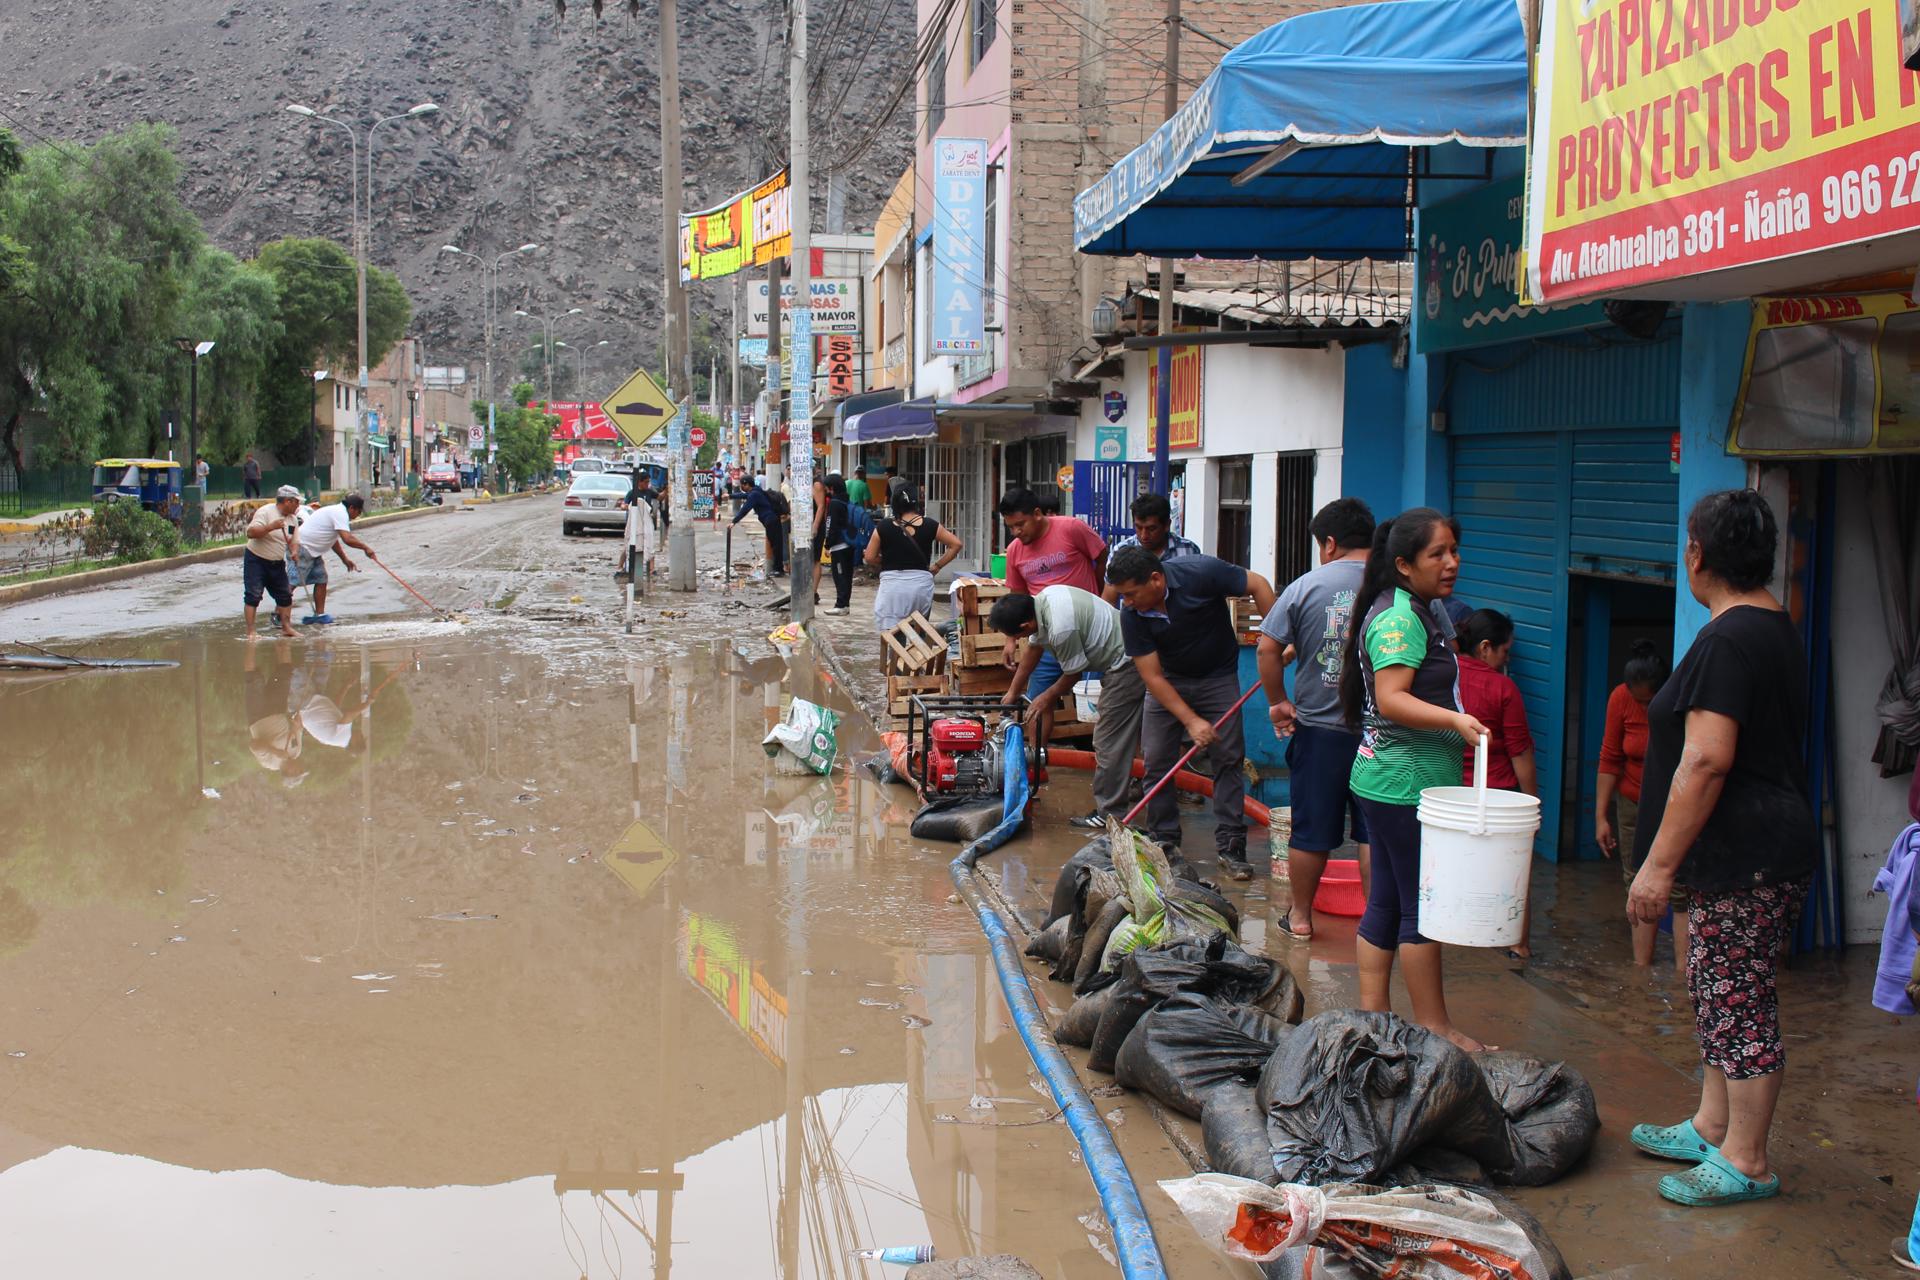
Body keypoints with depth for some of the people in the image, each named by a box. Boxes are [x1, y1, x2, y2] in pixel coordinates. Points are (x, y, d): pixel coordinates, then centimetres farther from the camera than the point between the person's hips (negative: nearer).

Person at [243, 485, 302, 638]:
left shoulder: (292, 518, 5)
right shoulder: (265, 512, -18)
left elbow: (293, 540, 11)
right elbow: (250, 533, -27)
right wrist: (271, 527, -36)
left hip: (276, 563, 7)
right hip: (256, 560, -7)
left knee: (285, 594, 8)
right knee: (253, 596, -10)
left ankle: (286, 627, 20)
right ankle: (250, 632, -10)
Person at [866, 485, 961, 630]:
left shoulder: (883, 528, -5)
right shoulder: (930, 526, 0)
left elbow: (870, 558, 0)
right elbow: (956, 544, 5)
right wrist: (937, 566, 10)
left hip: (892, 584, -2)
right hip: (922, 583, 2)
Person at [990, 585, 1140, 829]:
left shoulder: (1060, 628, -28)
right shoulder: (1042, 599, 0)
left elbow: (1074, 673, -11)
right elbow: (1033, 647, 16)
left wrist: (1048, 697, 8)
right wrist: (1013, 692, 24)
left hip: (1127, 665, -10)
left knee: (1109, 742, -5)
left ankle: (1110, 814, 1)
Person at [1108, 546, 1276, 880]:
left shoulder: (1200, 573, -29)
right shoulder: (1131, 615, -22)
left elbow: (1258, 585, -16)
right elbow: (1153, 677, -19)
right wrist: (1192, 721, -25)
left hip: (1218, 677, -1)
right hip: (1169, 682, 2)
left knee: (1228, 759, -5)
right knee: (1156, 760, -5)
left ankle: (1230, 848, 0)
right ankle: (1163, 842, 8)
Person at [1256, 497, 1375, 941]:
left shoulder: (1307, 586, -6)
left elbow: (1268, 648, -7)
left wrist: (1280, 701, 5)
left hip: (1318, 728, 0)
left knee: (1311, 830, 11)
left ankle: (1300, 916, 24)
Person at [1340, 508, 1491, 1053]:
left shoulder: (1416, 613, 17)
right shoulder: (1399, 618, -16)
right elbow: (1391, 699, -26)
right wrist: (1455, 720, -36)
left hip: (1389, 779, 11)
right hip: (1407, 782, -11)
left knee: (1387, 900, 12)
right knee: (1422, 906, -3)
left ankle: (1372, 1013, 18)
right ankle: (1434, 1028, 6)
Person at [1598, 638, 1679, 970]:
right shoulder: (1621, 698, -11)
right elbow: (1610, 759, -3)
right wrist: (1601, 816, -5)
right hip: (1634, 804, 3)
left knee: (1683, 891, -9)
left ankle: (1683, 972, -9)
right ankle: (1641, 968, 12)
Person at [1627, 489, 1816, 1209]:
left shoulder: (1727, 641, -19)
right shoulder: (1775, 627, 14)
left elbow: (1706, 761, -25)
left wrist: (1659, 864, -20)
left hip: (1747, 857, -11)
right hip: (1761, 848, 11)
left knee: (1737, 1000, -2)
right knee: (1713, 987, 19)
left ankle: (1746, 1163, 7)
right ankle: (1711, 1128, 31)